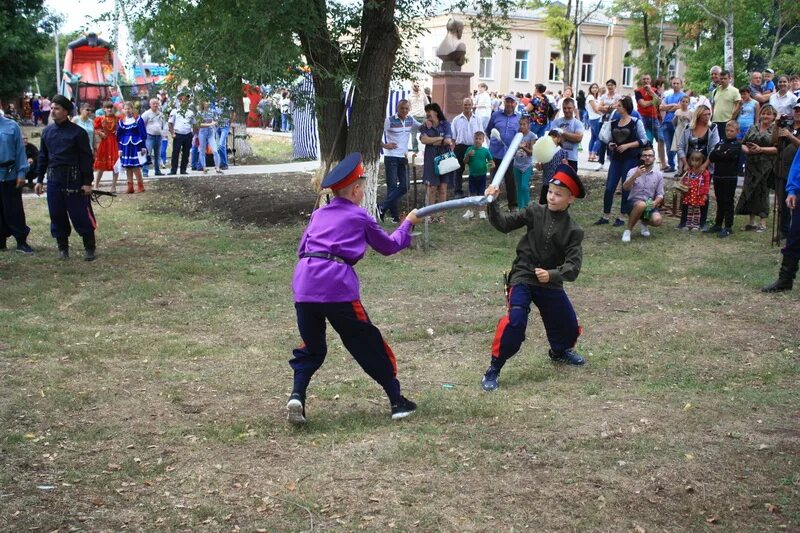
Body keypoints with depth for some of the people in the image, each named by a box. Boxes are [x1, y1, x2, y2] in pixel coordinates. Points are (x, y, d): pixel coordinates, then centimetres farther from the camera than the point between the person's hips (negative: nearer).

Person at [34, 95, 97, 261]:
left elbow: (86, 158, -7)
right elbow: (43, 157, 15)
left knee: (81, 215, -1)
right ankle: (62, 247, 20)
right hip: (54, 180, 5)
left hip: (73, 179, -5)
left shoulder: (77, 132, -6)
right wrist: (39, 180, 12)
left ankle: (90, 248, 9)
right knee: (57, 216, 8)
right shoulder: (47, 132, 9)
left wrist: (87, 182, -10)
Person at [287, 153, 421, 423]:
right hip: (337, 287, -4)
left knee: (312, 347, 20)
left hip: (304, 285, 4)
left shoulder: (318, 215, 21)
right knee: (369, 345, 9)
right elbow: (389, 246, 20)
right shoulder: (360, 217, 9)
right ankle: (397, 401, 15)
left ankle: (297, 394, -1)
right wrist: (408, 223, 34)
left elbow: (301, 249, 23)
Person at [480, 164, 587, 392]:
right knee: (515, 321, -25)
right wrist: (492, 204, -25)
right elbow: (504, 224, -9)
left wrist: (552, 275, -33)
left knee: (569, 326, 15)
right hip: (523, 277, -3)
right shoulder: (535, 212, -5)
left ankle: (560, 351, 52)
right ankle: (494, 369, -12)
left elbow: (573, 267, -15)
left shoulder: (573, 231, -6)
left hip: (551, 283, 3)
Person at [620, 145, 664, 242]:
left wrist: (655, 202, -19)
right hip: (633, 202, -2)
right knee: (641, 204, -39)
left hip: (649, 204, 2)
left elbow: (660, 194, 3)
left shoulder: (659, 174, 3)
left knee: (657, 220, -28)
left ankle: (644, 222, 12)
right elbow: (625, 188, -18)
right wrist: (635, 176, -32)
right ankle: (628, 230, -18)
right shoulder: (633, 171, -4)